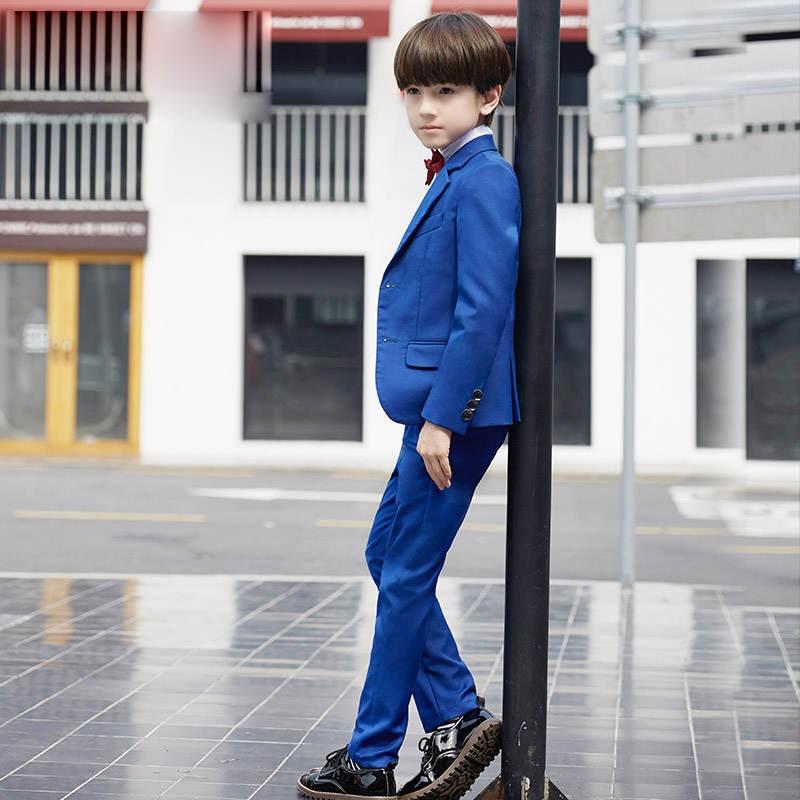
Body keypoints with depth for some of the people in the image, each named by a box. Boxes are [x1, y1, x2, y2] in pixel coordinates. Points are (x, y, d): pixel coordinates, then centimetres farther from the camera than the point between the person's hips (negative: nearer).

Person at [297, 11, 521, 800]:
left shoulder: (482, 180, -15)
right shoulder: (452, 178, 15)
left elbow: (484, 307, -21)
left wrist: (442, 417, -21)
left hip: (457, 411, -10)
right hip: (437, 407, 10)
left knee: (406, 575, -2)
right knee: (388, 553, 15)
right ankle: (456, 716, 18)